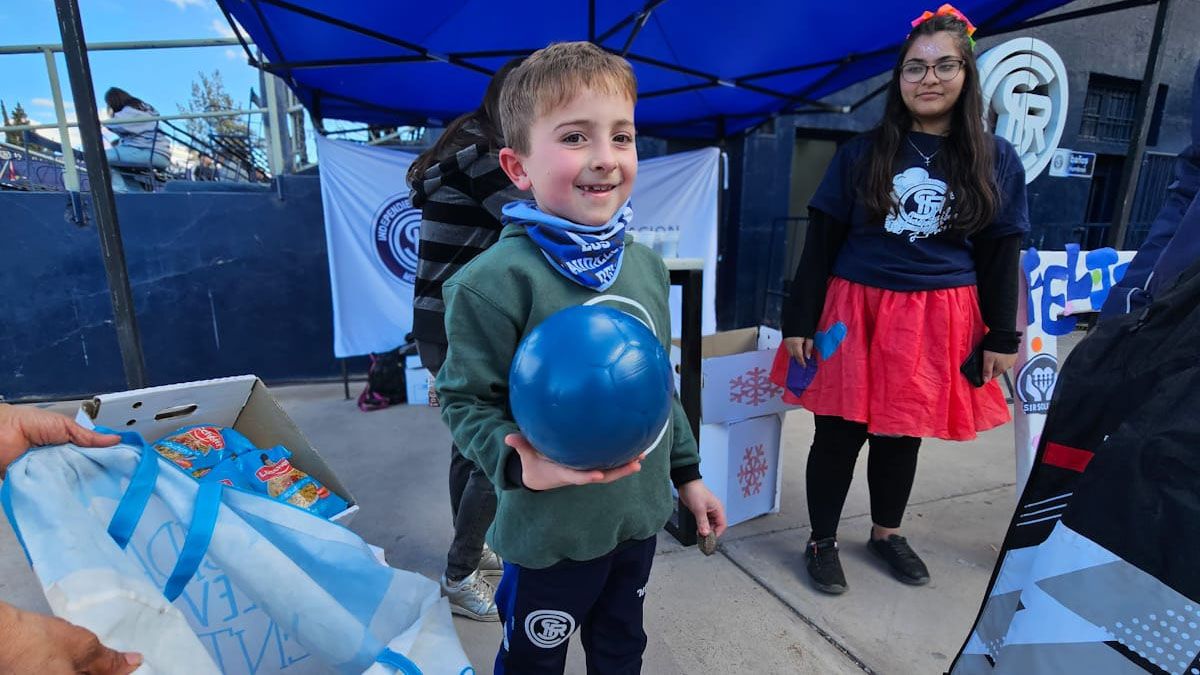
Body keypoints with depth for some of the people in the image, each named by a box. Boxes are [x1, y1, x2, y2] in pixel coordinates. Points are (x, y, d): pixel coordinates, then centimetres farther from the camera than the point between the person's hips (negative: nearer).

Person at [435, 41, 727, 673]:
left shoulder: (646, 264, 0)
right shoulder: (496, 280, -23)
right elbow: (466, 401, -16)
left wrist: (686, 473, 12)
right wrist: (520, 464, -33)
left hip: (641, 515, 6)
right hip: (550, 532, -5)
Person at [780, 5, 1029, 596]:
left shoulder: (996, 161, 4)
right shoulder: (863, 152, 0)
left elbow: (1001, 255, 7)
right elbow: (820, 241, -1)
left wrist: (1002, 337, 5)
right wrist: (799, 321, -6)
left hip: (939, 321, 2)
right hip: (855, 311, -1)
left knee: (903, 433, 15)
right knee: (838, 434, 6)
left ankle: (886, 532, 39)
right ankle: (822, 542, 26)